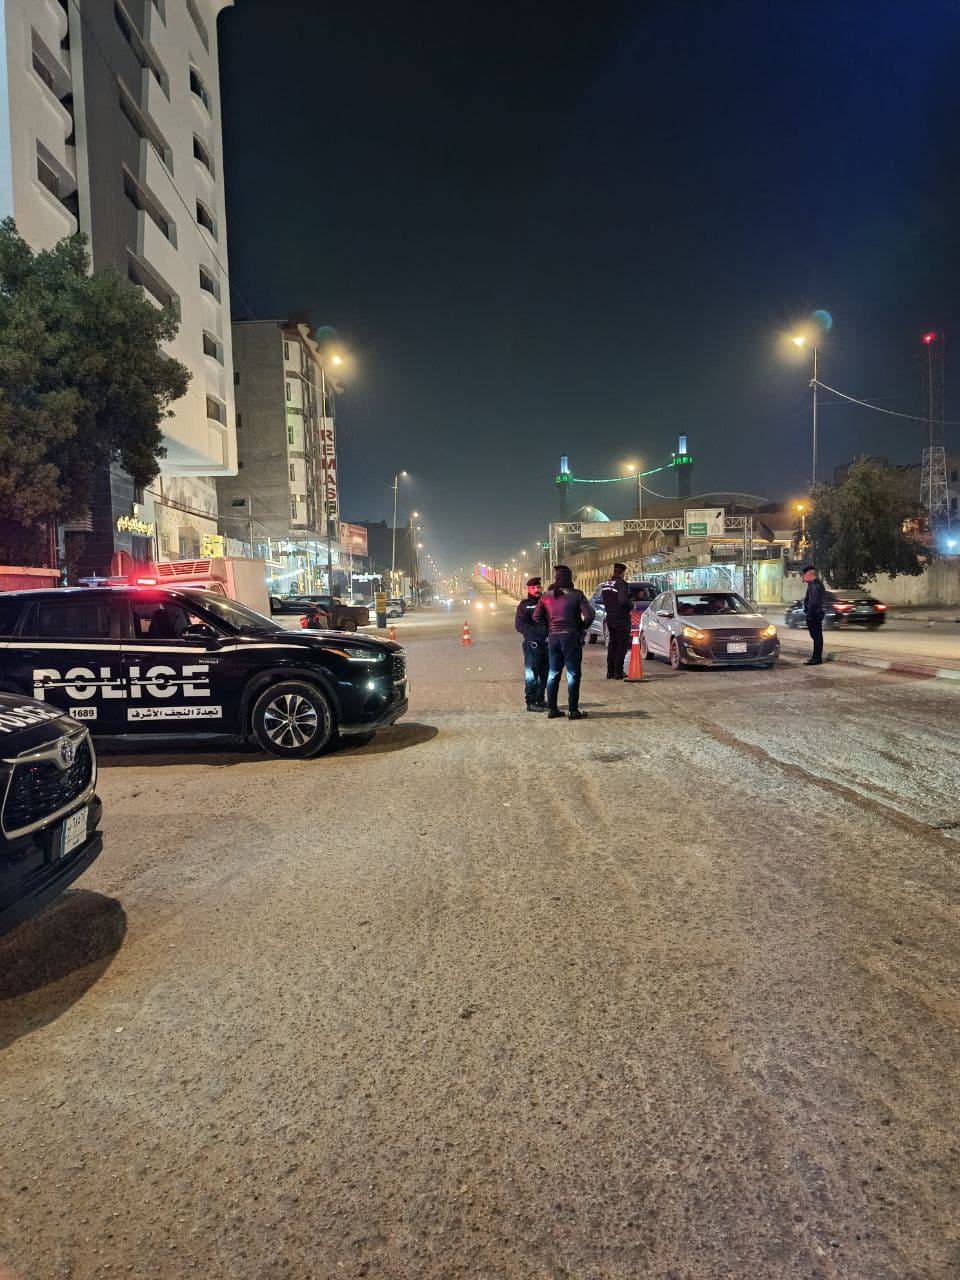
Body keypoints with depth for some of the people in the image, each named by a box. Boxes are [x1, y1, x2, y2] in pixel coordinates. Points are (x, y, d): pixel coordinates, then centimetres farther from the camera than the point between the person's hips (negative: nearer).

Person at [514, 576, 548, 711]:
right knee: (531, 675, -5)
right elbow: (519, 625, -10)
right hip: (532, 644, -5)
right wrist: (536, 632, -22)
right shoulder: (524, 605, 1)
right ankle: (531, 702, 0)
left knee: (545, 674, 12)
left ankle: (540, 700, 24)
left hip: (546, 643, 5)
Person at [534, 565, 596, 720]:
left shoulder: (546, 596, 4)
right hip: (571, 637, -4)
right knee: (573, 674, 3)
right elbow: (589, 614, -14)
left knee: (553, 674, 13)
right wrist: (583, 627, 3)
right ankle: (573, 710, 4)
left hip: (553, 637, 4)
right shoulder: (576, 595, -7)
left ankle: (551, 709, 15)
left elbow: (536, 617, 5)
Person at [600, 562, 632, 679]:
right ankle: (618, 672, -2)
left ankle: (610, 672, 17)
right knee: (622, 645, 0)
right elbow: (623, 600, -27)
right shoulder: (621, 583, -16)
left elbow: (604, 600, 10)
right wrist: (631, 606, -10)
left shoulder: (606, 584, 8)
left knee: (612, 644, 15)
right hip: (621, 618, -7)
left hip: (610, 618, 7)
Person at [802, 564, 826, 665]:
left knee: (816, 636, -8)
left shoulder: (814, 585, -17)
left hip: (813, 614, -11)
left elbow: (813, 602, -22)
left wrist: (809, 614, -22)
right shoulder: (818, 583, 17)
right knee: (817, 636, 15)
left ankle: (817, 658, -6)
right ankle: (816, 656, 23)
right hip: (818, 613, 11)